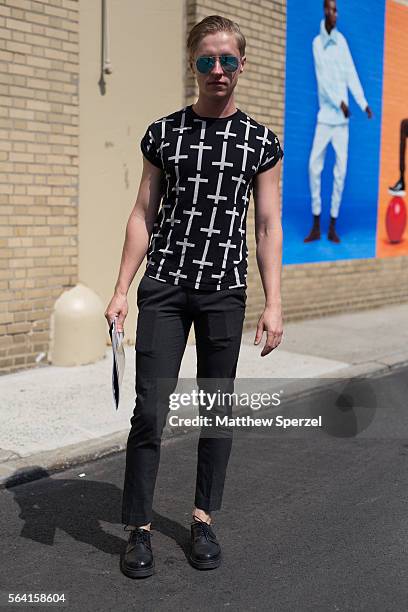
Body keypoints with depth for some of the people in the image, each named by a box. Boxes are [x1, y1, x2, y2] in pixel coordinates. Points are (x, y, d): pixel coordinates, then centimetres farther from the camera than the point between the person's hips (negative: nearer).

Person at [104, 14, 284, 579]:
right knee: (150, 409, -3)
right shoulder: (163, 133, 7)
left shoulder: (260, 142, 5)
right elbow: (144, 214, 8)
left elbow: (268, 226, 4)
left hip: (225, 291, 0)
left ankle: (204, 520, 24)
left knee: (217, 408, 8)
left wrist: (274, 304, -3)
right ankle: (139, 528, 11)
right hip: (164, 285, 0)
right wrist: (121, 290, 2)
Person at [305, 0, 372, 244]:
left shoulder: (342, 40, 6)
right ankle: (316, 225, 0)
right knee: (314, 164, -9)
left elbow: (351, 74, 3)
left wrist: (363, 103, -6)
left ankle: (333, 226, 5)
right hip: (325, 113, -1)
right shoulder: (317, 42, 2)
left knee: (341, 169, -3)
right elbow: (323, 78, -7)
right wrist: (339, 103, -15)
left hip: (342, 117, 1)